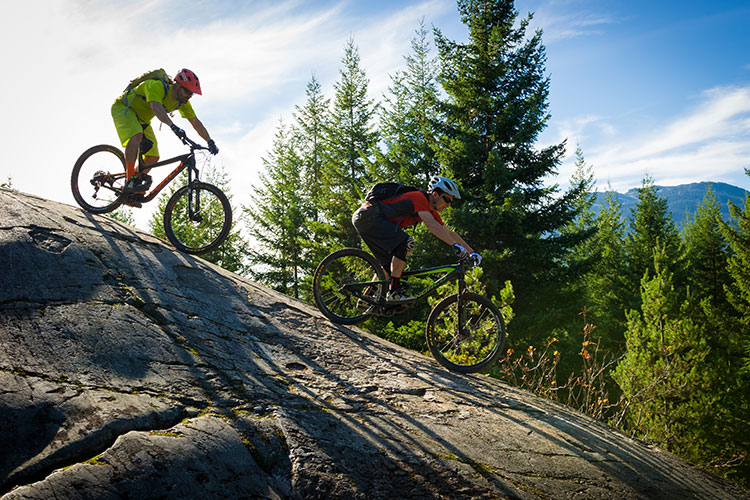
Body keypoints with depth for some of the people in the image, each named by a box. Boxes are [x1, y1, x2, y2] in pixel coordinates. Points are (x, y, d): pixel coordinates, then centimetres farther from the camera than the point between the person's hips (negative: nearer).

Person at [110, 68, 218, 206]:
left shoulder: (183, 102, -11)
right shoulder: (157, 86, -33)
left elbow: (196, 123, -6)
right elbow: (156, 108, -51)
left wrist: (210, 142, -16)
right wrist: (174, 127, -66)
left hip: (142, 119, 8)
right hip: (123, 108, -8)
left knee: (153, 157, -4)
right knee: (136, 135, -38)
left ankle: (132, 194, 8)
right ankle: (129, 180, -37)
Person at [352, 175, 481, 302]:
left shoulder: (432, 212, 11)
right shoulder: (419, 198, -18)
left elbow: (449, 232, 16)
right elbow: (431, 224, -34)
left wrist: (472, 252, 11)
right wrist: (456, 245, -39)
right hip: (366, 217, -10)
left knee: (391, 262, 13)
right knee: (405, 242, -23)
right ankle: (394, 292, -21)